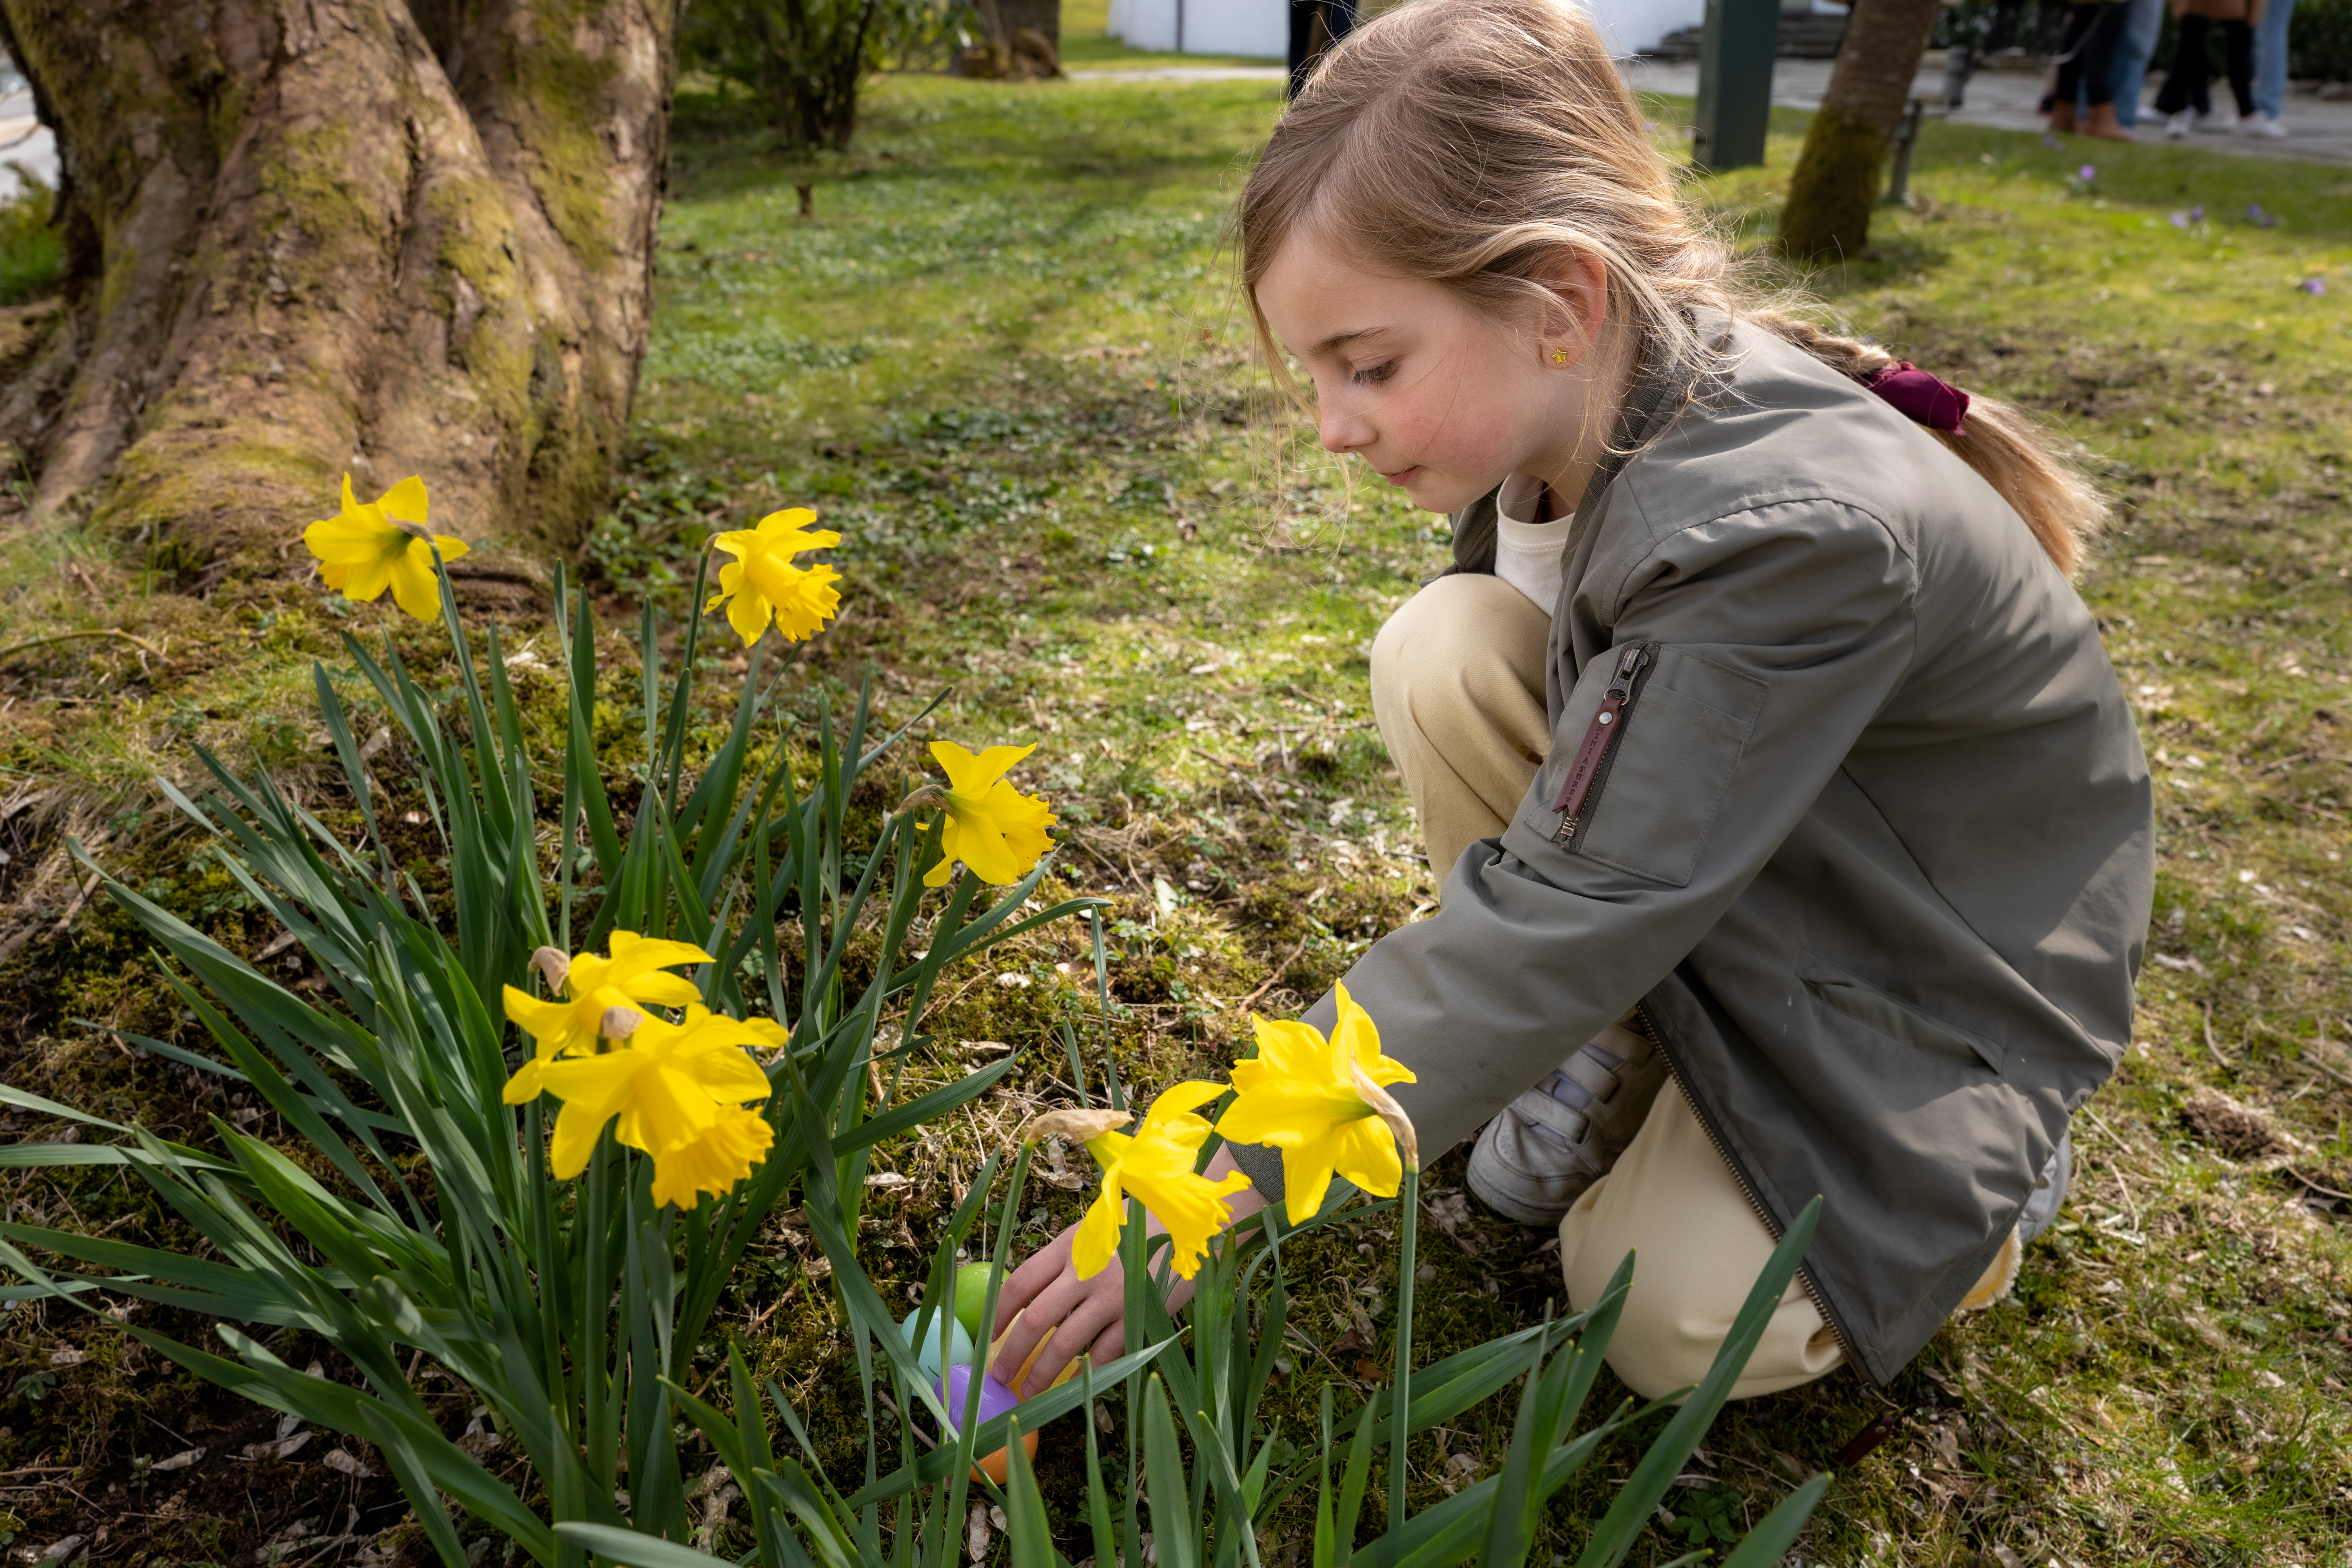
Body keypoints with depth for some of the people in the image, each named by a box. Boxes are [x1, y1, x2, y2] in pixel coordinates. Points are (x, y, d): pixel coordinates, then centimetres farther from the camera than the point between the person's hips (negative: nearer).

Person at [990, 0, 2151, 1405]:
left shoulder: (1799, 534, -38)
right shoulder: (1563, 412, -14)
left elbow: (1566, 918, -39)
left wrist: (1221, 1191, -37)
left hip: (1944, 955, -6)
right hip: (1742, 873, 6)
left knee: (1676, 1323, -16)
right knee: (1445, 652, -20)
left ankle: (1969, 1155, 13)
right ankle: (1613, 1046, 0)